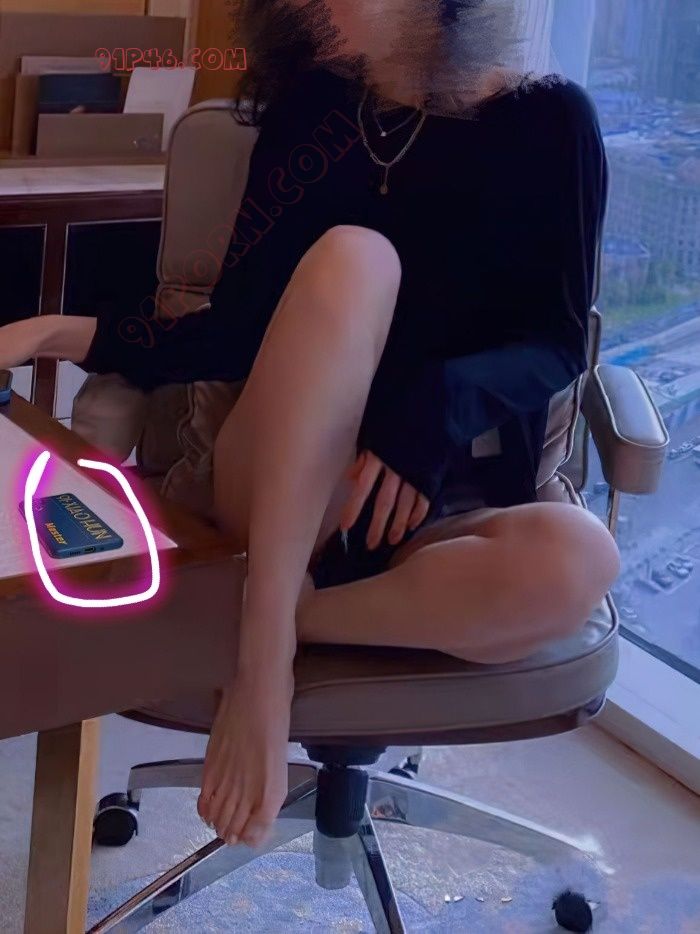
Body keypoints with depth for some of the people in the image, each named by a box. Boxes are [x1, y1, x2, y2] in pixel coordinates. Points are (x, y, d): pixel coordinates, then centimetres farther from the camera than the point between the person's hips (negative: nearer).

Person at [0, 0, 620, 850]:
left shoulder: (546, 119, 3)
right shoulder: (311, 110, 11)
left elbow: (557, 341, -3)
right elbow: (239, 331, 7)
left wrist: (440, 406, -23)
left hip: (441, 511, -1)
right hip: (275, 506, 2)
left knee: (572, 559, -37)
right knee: (351, 256, -28)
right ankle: (262, 650, -29)